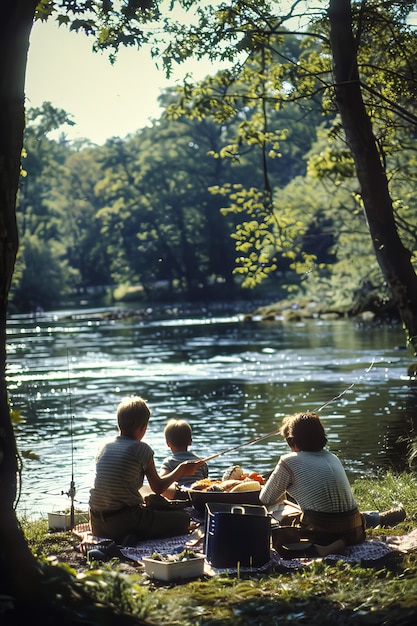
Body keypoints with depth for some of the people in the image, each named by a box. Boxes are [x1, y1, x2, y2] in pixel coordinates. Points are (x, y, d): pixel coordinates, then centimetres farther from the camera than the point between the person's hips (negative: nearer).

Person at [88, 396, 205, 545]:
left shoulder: (104, 447, 9)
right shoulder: (142, 449, -7)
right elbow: (158, 488, 2)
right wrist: (181, 470, 18)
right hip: (124, 520, -6)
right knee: (182, 518, 7)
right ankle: (136, 538, -13)